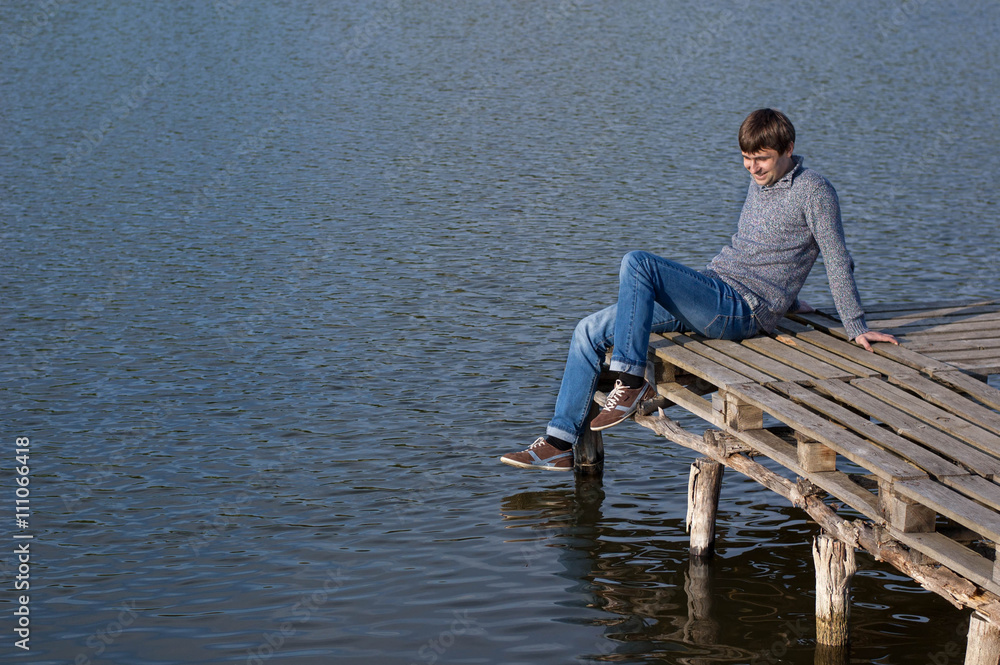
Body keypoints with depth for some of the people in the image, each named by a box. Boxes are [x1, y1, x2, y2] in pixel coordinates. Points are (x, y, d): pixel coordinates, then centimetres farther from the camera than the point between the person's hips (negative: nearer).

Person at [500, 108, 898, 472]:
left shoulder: (813, 191, -6)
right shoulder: (760, 185, 19)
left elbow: (838, 262, -7)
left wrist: (856, 329, -8)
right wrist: (783, 301, 24)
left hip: (742, 309, -9)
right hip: (711, 298, 9)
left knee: (637, 263, -27)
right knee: (590, 331, -1)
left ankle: (631, 380, -24)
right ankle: (559, 444, -4)